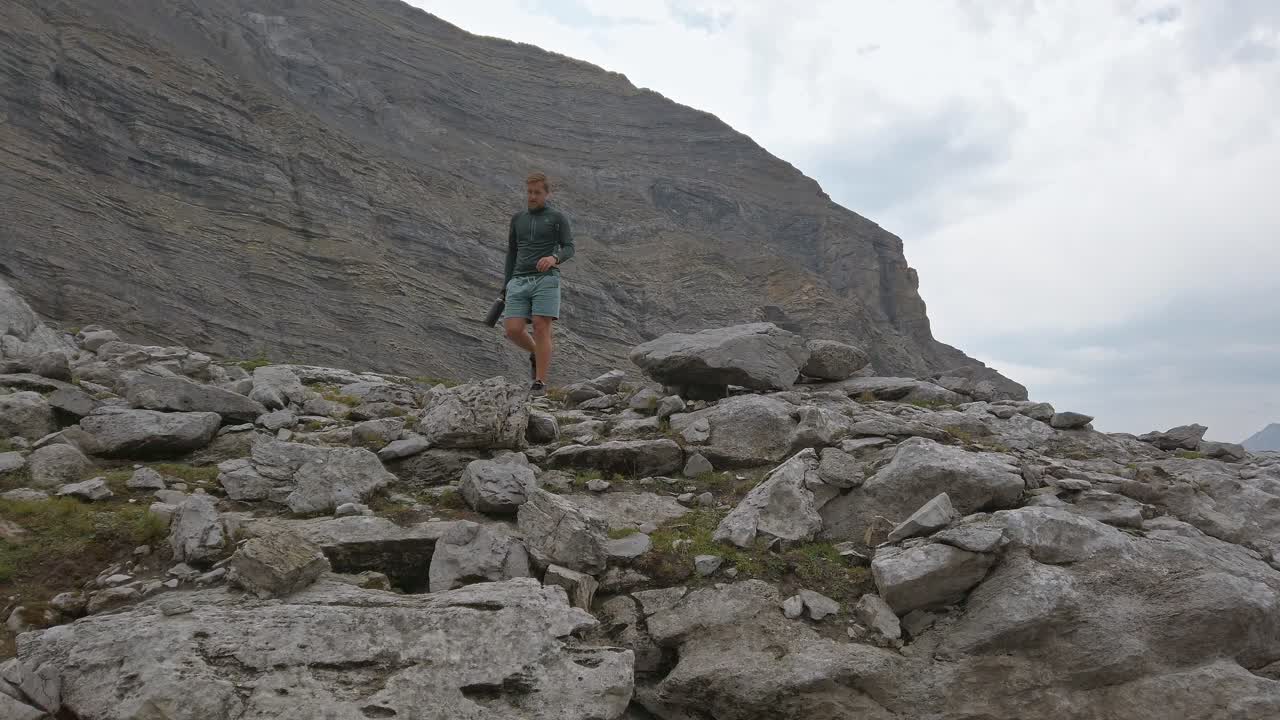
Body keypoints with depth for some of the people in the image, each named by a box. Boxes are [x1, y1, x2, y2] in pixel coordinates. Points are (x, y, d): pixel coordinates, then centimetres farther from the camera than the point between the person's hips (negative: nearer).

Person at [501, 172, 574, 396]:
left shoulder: (558, 218, 6)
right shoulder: (518, 218, 19)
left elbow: (569, 249, -3)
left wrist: (554, 258, -26)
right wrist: (506, 287, 17)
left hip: (546, 280, -4)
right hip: (519, 282, 4)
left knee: (541, 329, -11)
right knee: (513, 329, -9)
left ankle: (540, 383, -6)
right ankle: (535, 354, 21)